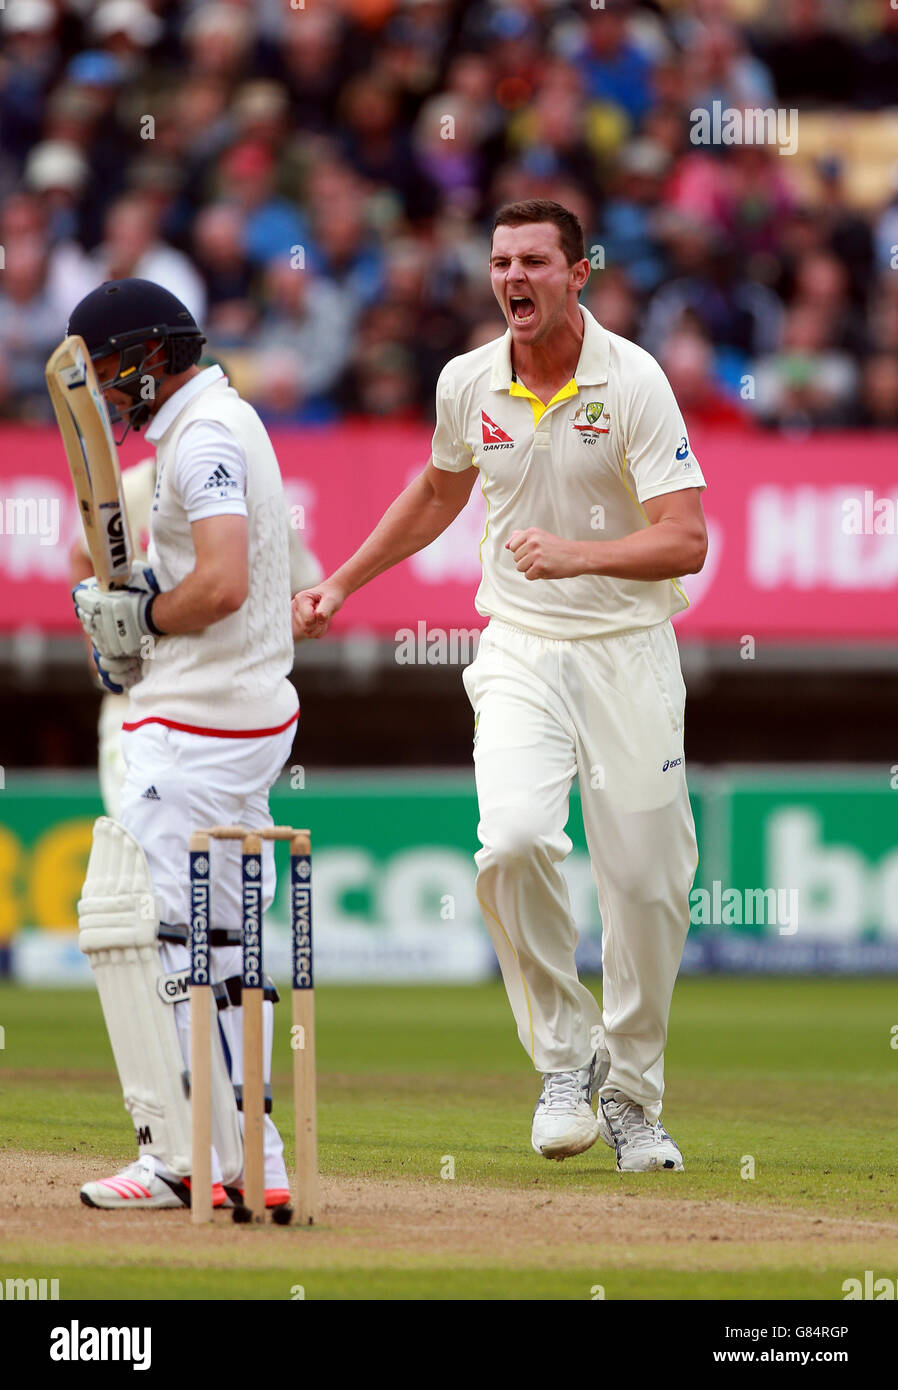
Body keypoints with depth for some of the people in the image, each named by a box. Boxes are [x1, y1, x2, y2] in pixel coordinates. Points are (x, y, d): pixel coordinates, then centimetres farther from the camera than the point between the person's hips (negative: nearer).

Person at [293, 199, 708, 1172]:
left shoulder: (633, 382, -12)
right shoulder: (468, 383, 1)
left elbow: (685, 542, -18)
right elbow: (440, 490, 24)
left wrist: (576, 554, -34)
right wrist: (342, 583, 24)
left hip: (627, 650, -2)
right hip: (520, 651, 2)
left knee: (646, 880, -1)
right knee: (513, 841, -23)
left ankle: (632, 1092, 19)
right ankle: (564, 1055, -5)